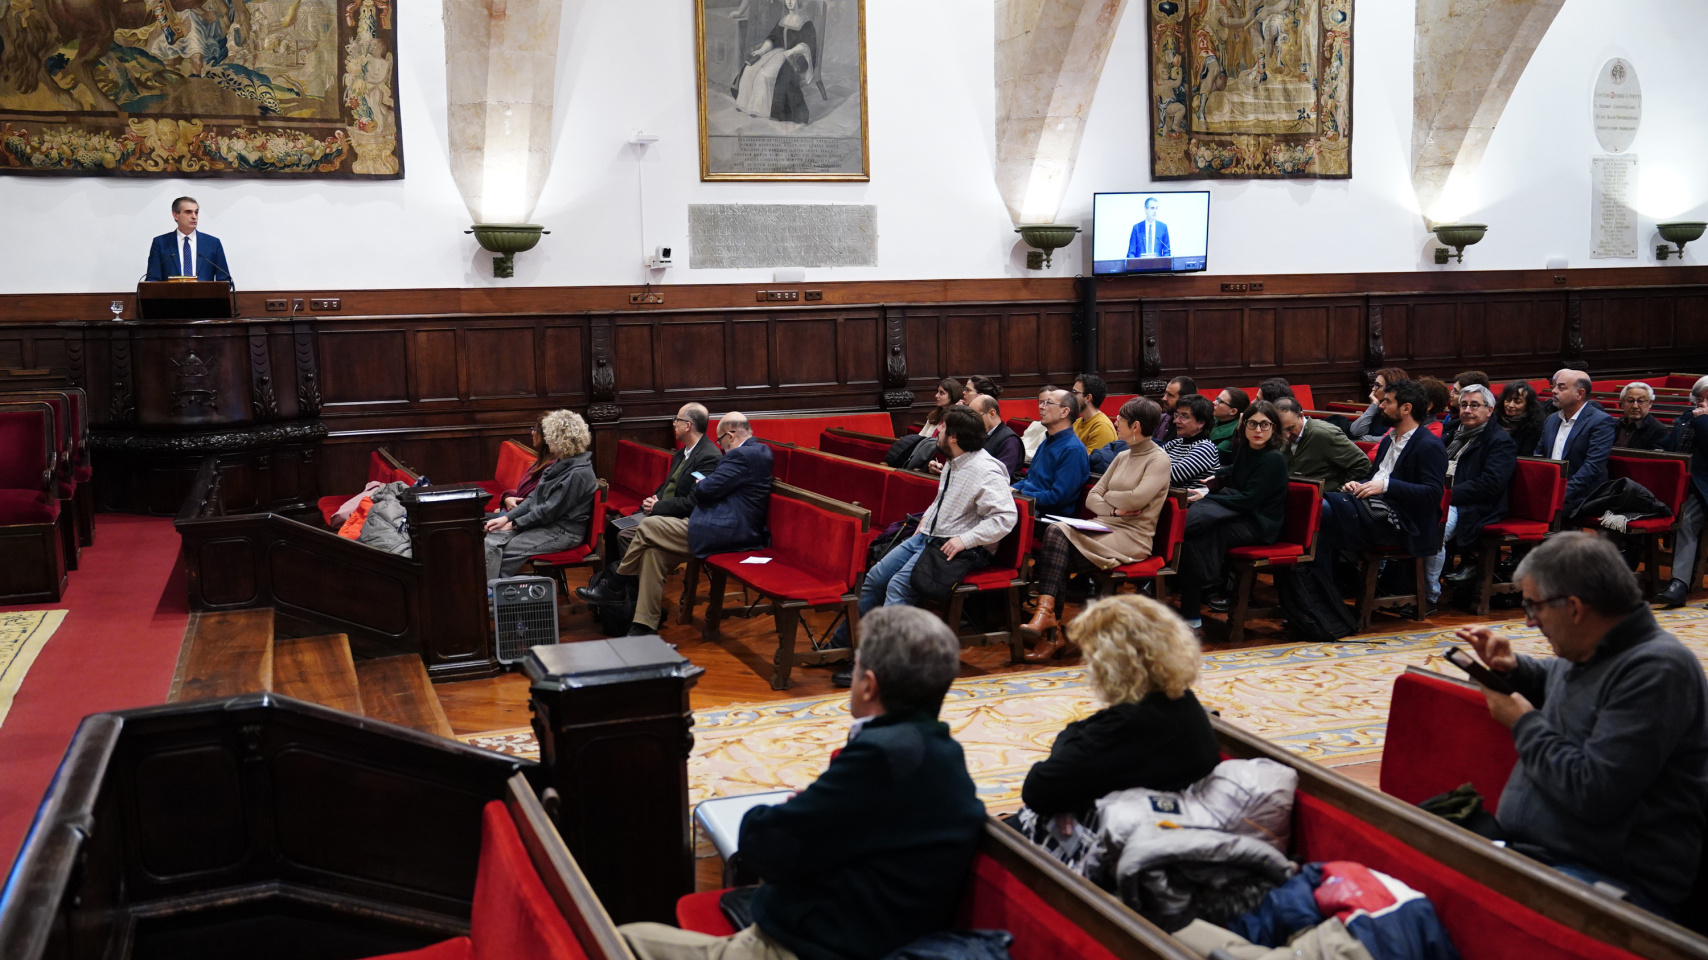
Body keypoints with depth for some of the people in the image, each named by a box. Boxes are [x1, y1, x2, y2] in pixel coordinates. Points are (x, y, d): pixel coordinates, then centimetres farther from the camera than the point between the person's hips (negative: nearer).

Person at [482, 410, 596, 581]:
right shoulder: (560, 464, 12)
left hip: (564, 533, -9)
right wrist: (506, 518, 3)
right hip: (542, 523, 9)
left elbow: (549, 511, -18)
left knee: (507, 551, -23)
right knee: (491, 541, -9)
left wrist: (514, 524, -10)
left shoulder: (579, 473, -19)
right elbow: (534, 497, 14)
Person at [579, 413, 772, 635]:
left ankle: (615, 588, 11)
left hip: (724, 532, -11)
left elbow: (705, 490, -16)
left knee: (648, 527, -7)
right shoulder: (759, 451, 17)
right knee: (654, 552, 4)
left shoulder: (741, 455, -16)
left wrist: (699, 484, 6)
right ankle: (645, 626, 3)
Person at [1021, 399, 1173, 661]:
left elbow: (1136, 499, -18)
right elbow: (1091, 498, 14)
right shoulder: (1123, 457, 20)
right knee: (1055, 532, -24)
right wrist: (1113, 509, -7)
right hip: (1104, 528, 7)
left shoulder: (1159, 460, -4)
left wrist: (1107, 496, 1)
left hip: (1132, 538, -7)